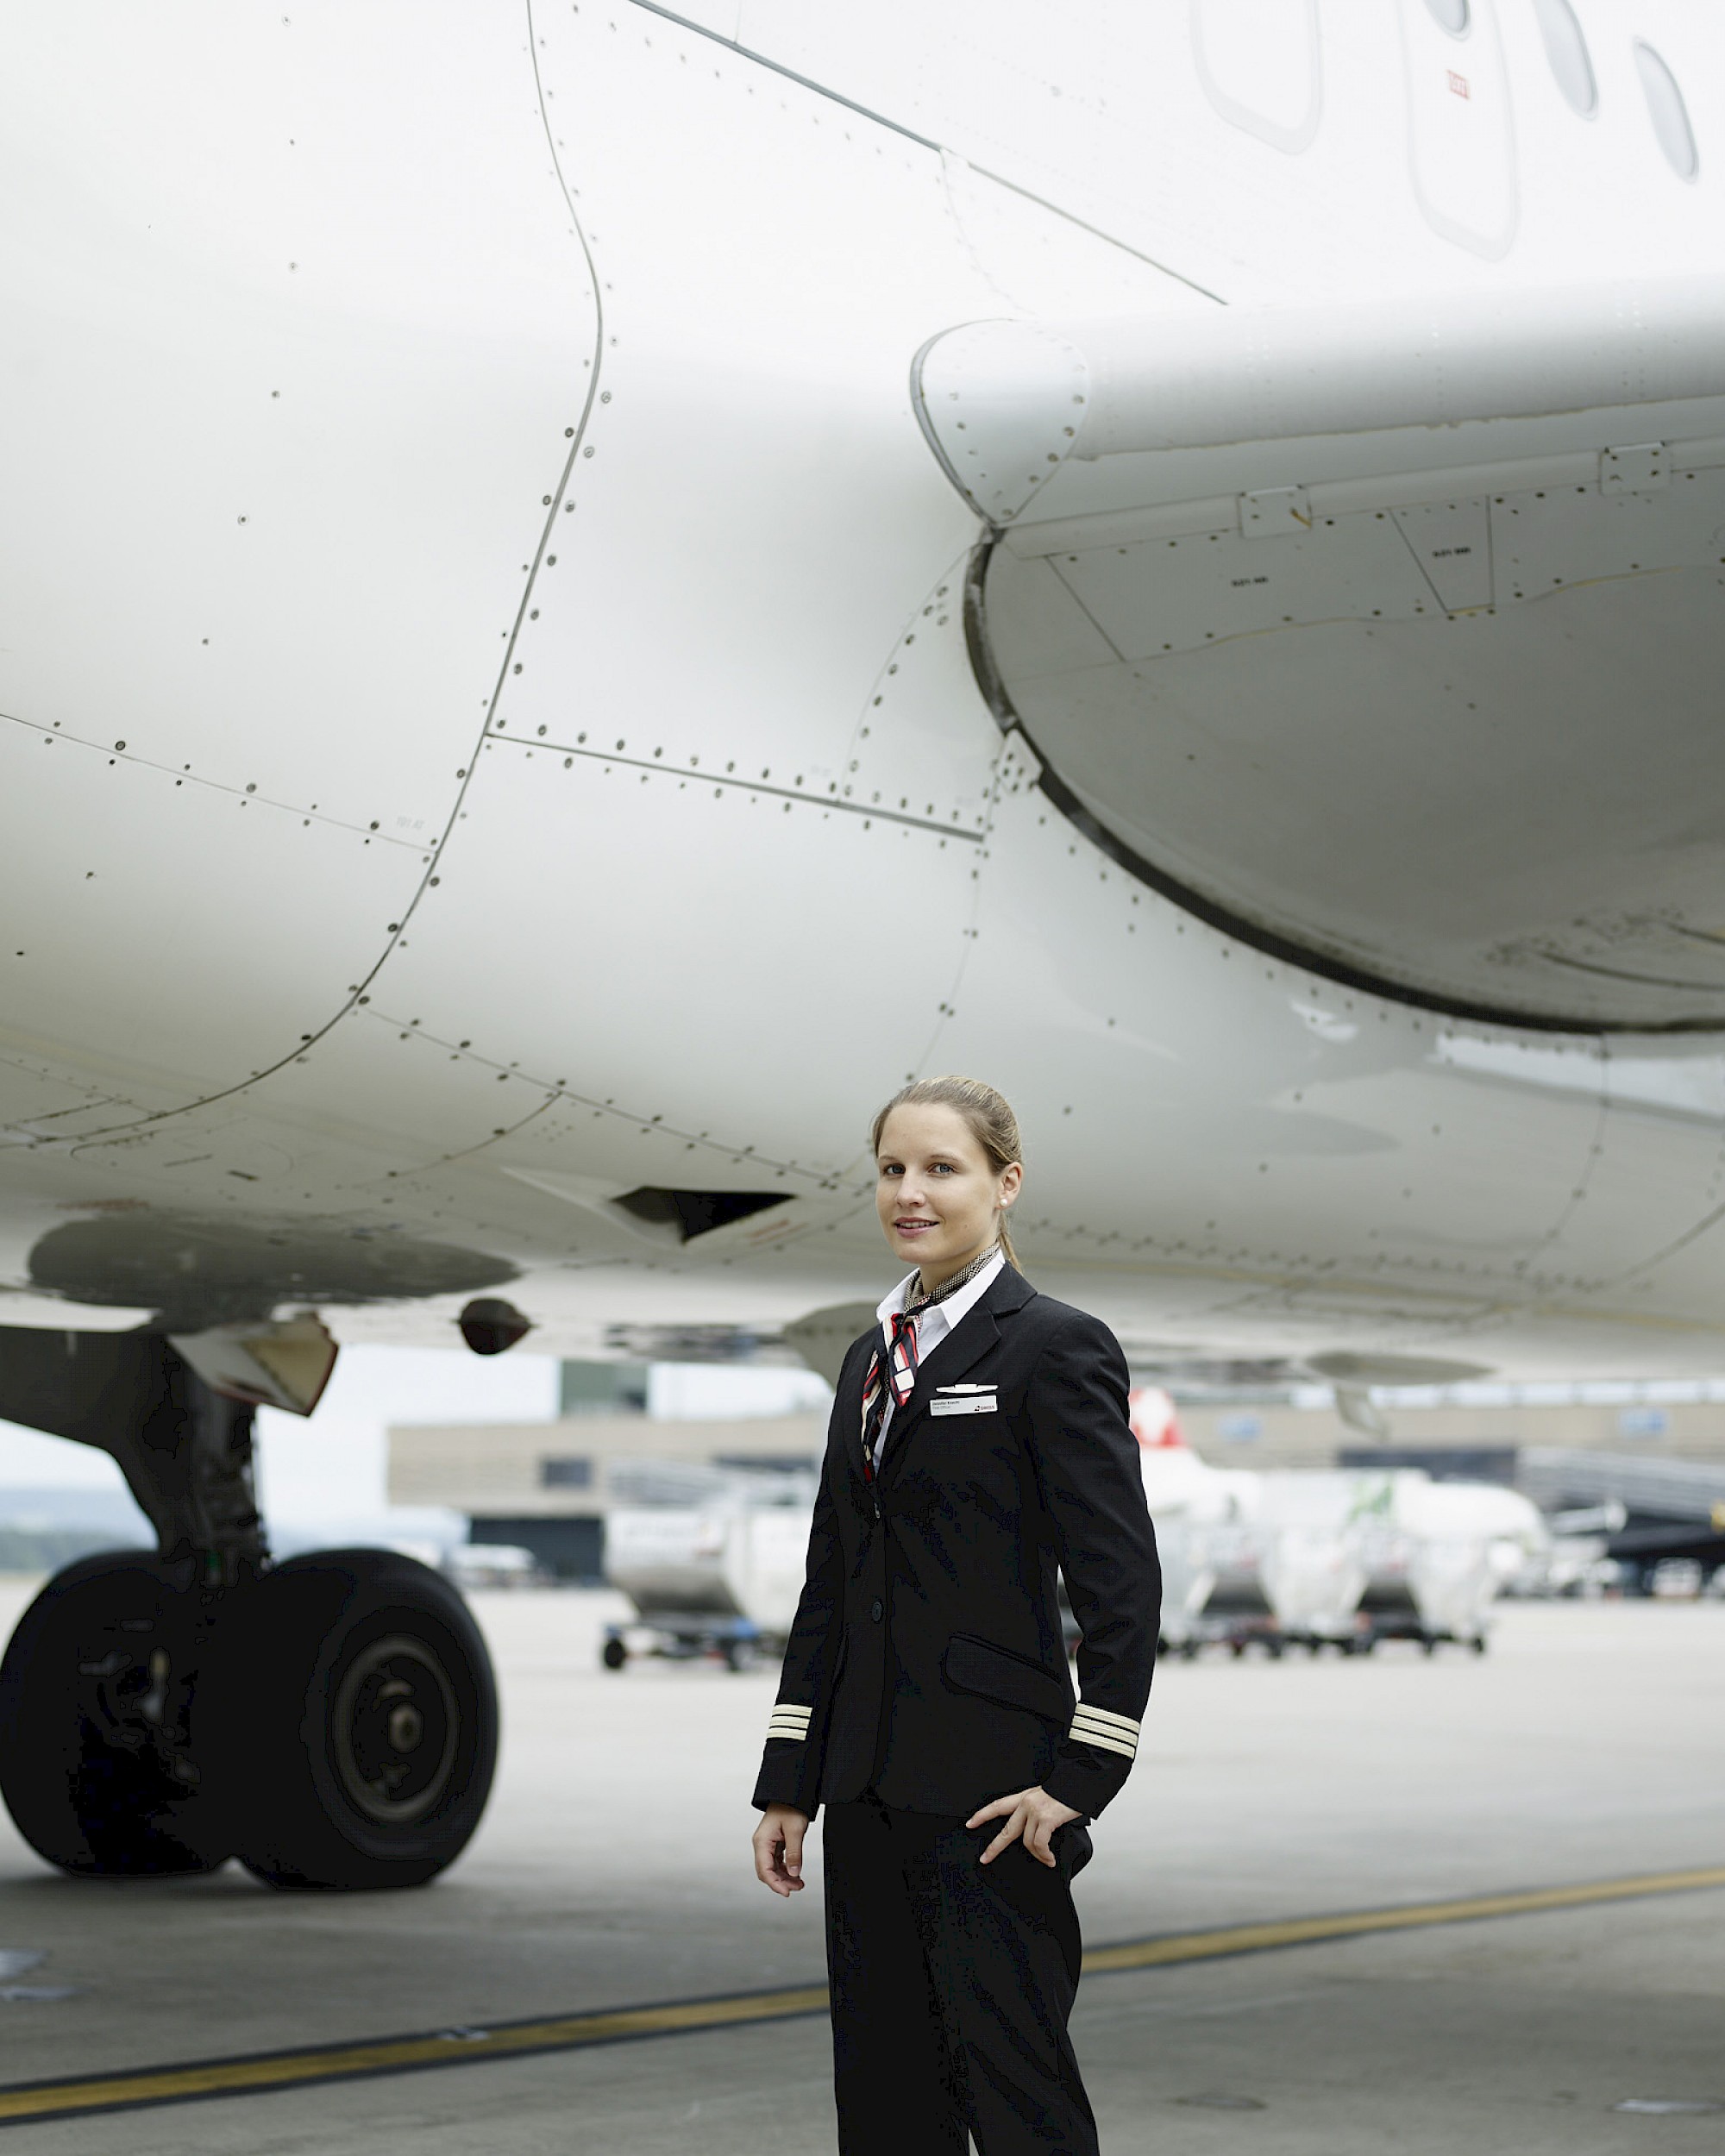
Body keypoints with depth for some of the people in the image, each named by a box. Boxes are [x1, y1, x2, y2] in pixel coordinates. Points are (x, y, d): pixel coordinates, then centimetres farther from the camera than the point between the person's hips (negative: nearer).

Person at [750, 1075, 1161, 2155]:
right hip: (872, 1792, 7)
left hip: (990, 1792, -7)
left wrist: (1081, 1778, -16)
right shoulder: (871, 1358, 14)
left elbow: (1124, 1584, -12)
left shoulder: (1058, 1348, -8)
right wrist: (790, 1782, 13)